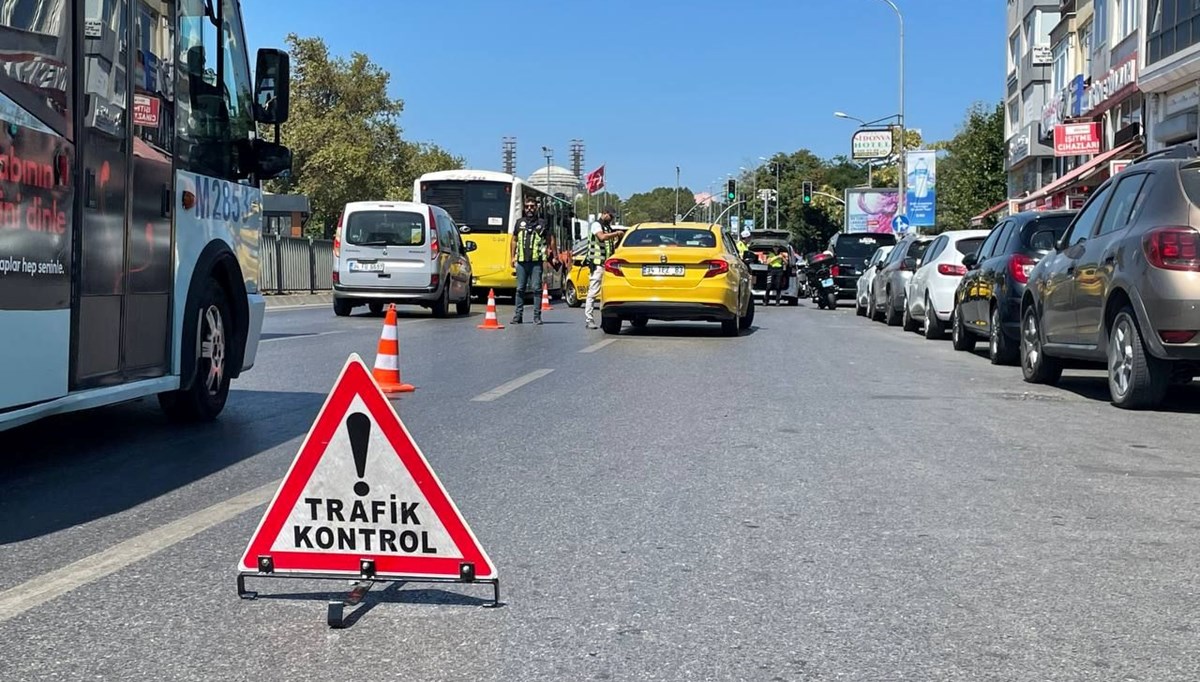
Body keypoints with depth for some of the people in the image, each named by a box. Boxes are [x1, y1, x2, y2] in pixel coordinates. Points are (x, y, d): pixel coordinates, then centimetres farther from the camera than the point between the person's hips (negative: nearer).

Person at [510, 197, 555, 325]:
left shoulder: (542, 223, 7)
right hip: (521, 261, 3)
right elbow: (514, 240, 20)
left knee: (536, 288, -4)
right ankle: (517, 316, 9)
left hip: (536, 261, -2)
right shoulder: (520, 222, 15)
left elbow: (551, 239, 11)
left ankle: (537, 316, 0)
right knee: (520, 289, 5)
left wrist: (553, 256, 5)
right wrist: (513, 257, 13)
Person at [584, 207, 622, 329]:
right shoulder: (596, 225, -2)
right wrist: (616, 234, -13)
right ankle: (589, 320, -9)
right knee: (593, 292, -9)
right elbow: (602, 237, -22)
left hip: (607, 263, 8)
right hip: (597, 264, -8)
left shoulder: (608, 228, 22)